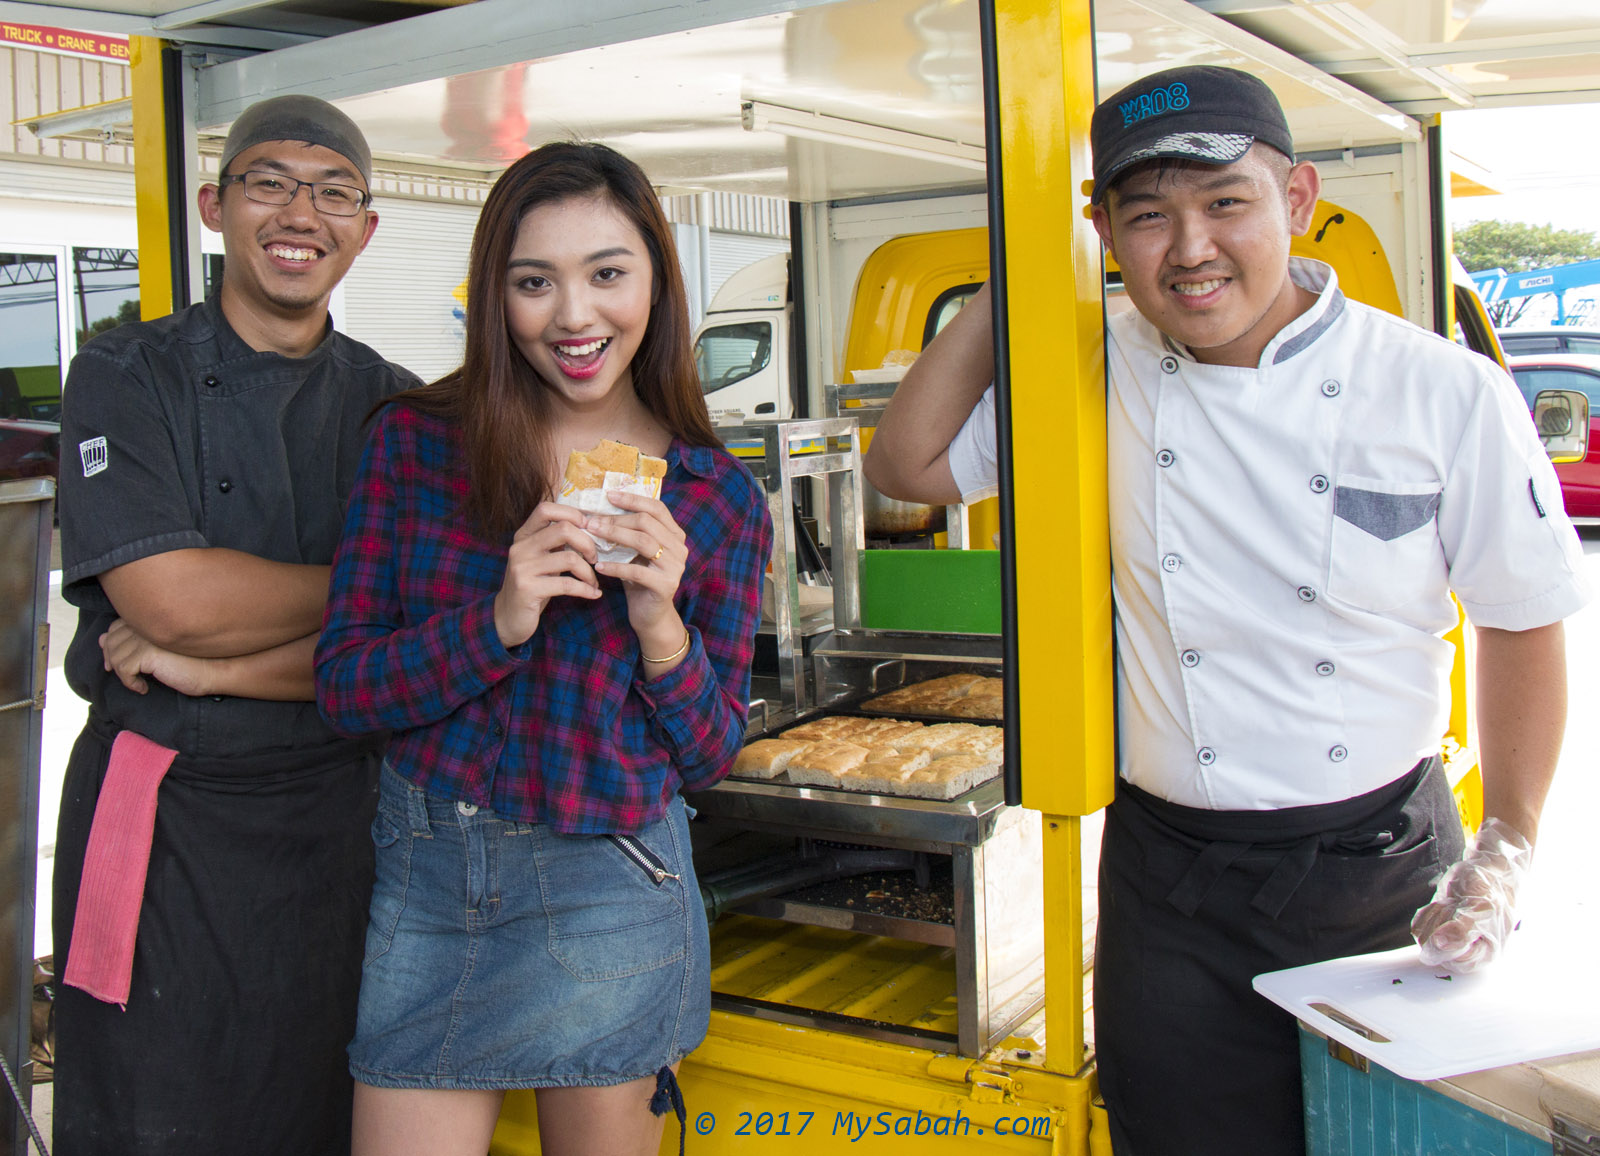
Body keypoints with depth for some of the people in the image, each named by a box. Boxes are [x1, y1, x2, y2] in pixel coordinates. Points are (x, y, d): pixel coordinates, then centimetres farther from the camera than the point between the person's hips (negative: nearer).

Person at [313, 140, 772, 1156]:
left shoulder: (719, 499, -4)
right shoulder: (416, 441, -3)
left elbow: (711, 757, 0)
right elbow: (343, 688, -4)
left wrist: (659, 625, -18)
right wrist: (498, 622, -21)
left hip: (606, 892, 0)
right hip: (422, 875, 1)